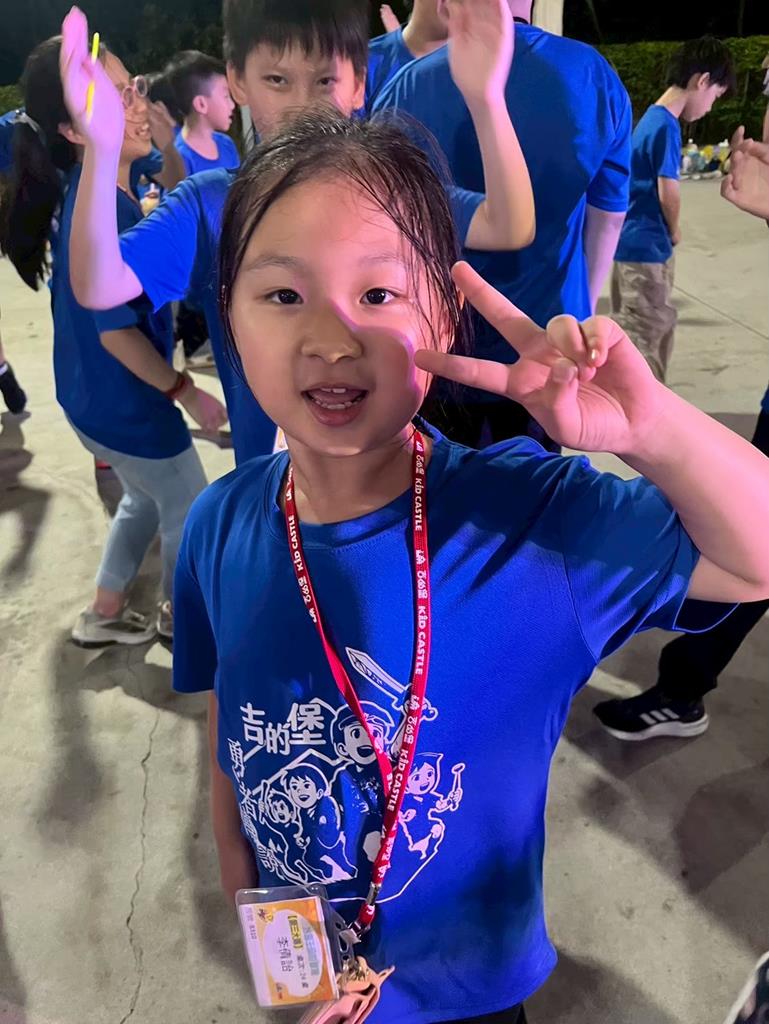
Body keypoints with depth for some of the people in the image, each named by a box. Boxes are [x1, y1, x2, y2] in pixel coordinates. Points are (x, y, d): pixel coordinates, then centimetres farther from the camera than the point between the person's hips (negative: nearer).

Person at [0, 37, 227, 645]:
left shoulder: (82, 188, 1)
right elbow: (117, 332, -25)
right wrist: (186, 393, -16)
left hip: (94, 395, 9)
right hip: (126, 405, -9)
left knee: (147, 499, 28)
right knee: (189, 510, 14)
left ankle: (104, 614, 42)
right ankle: (178, 613, 40)